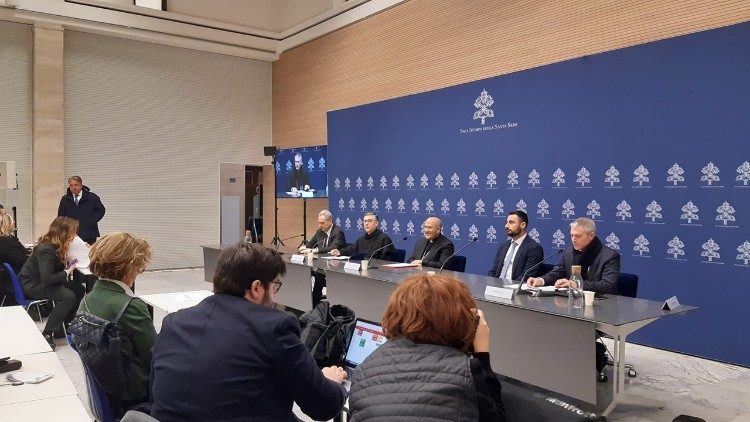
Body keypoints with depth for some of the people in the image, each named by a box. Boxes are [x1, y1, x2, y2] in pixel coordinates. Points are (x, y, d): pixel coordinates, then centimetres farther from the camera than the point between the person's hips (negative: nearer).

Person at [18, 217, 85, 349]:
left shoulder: (57, 245, 1)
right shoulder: (46, 249, -27)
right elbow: (47, 278, -33)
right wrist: (67, 272, -22)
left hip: (42, 281, 10)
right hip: (31, 285, -10)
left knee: (79, 289, -1)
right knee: (68, 296, -25)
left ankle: (64, 326, 9)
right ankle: (47, 335, -18)